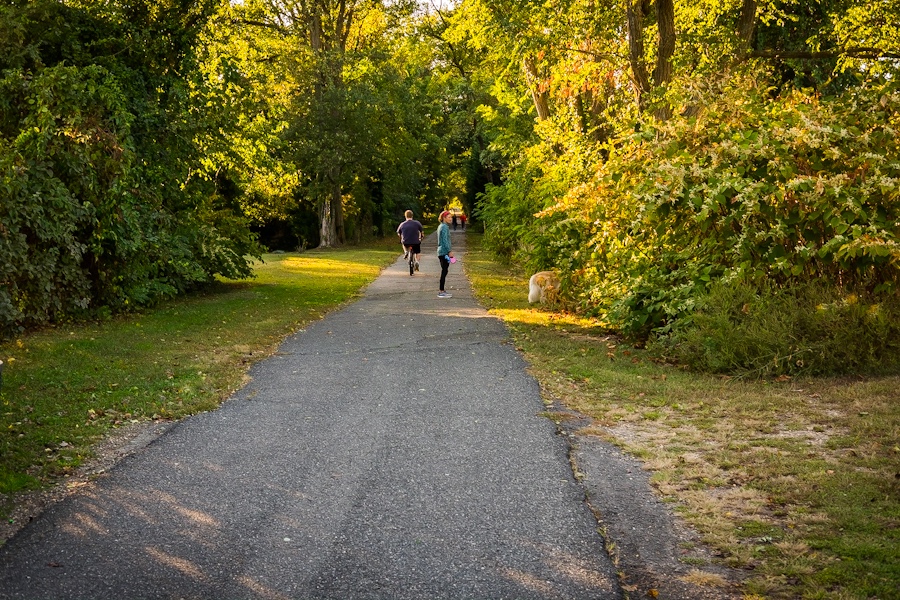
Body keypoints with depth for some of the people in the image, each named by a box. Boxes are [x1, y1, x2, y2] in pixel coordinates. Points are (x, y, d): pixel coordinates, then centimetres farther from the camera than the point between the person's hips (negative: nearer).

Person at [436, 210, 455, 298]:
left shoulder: (441, 226, 16)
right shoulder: (444, 227, -14)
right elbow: (445, 240, -20)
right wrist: (449, 251, -18)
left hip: (441, 252, 10)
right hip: (445, 252, -10)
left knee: (444, 271, 13)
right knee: (444, 272, -7)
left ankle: (442, 291, 17)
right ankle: (441, 292, -7)